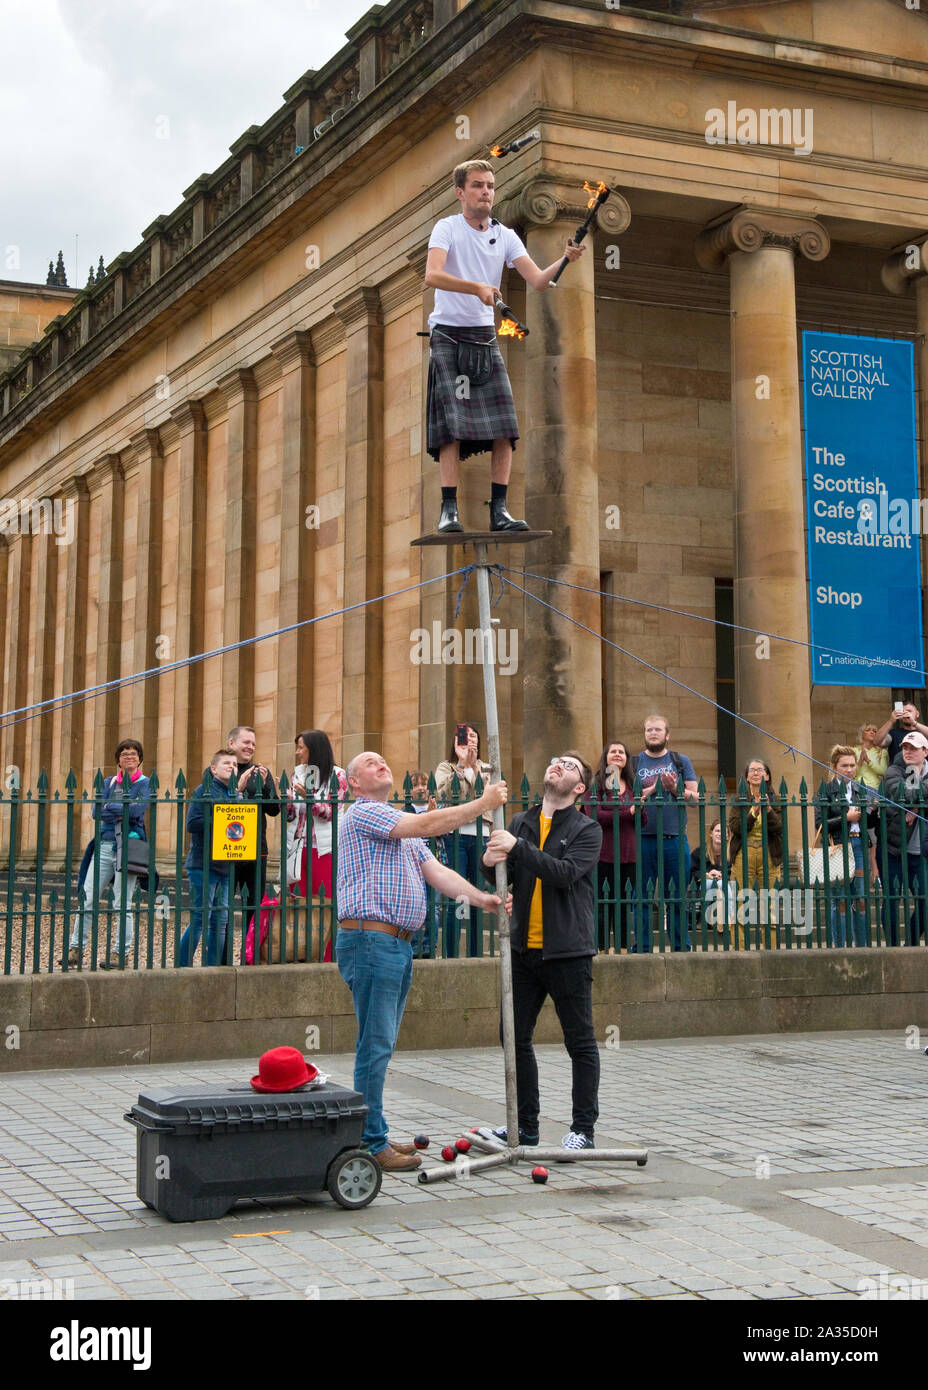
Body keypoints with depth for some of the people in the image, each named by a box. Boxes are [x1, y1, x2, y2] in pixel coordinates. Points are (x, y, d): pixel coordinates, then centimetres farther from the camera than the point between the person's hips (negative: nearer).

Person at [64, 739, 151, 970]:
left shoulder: (145, 783, 4)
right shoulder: (109, 782, 15)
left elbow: (139, 809, -15)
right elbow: (96, 811, 2)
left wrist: (109, 807, -7)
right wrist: (123, 811, -9)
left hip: (128, 846, -4)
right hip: (105, 845, 4)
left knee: (124, 903, -3)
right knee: (87, 898, 0)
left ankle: (120, 953, 5)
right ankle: (76, 949, 6)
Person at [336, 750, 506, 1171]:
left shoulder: (402, 826, 24)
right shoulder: (364, 813, -6)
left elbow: (437, 872, 14)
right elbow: (428, 825, -16)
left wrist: (482, 898, -1)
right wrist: (483, 803, -10)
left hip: (400, 944, 9)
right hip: (371, 940, -9)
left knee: (383, 1045, 12)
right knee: (375, 1045, -8)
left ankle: (375, 1136, 17)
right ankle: (371, 1144, -5)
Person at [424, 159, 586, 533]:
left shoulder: (505, 236, 9)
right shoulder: (447, 228, -4)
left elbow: (538, 281, 1)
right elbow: (432, 275, -21)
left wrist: (565, 260, -18)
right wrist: (476, 287, -34)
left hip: (485, 337, 4)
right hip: (448, 336, -4)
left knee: (504, 425, -6)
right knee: (452, 425, -11)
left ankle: (499, 510, -2)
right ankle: (449, 510, -9)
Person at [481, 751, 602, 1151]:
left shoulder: (587, 829, -3)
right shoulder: (520, 823, 12)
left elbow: (565, 873, -19)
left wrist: (517, 848, -26)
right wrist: (490, 861, -17)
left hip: (567, 950, -5)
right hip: (524, 949, 5)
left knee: (580, 1042, 3)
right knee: (516, 1038, 8)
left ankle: (583, 1129, 12)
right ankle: (525, 1125, 20)